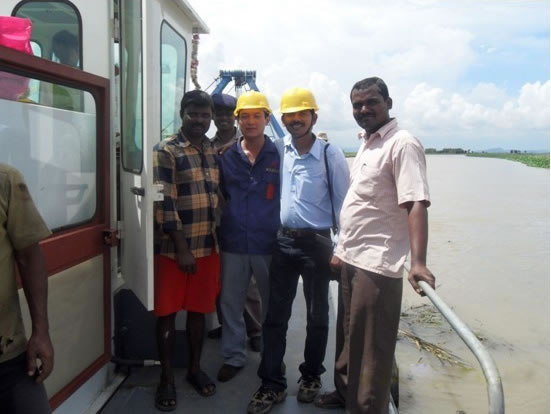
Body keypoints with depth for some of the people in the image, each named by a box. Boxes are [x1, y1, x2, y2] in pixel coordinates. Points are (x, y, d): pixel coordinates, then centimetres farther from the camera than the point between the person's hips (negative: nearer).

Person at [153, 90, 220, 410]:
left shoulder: (215, 152, 9)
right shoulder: (166, 151, -8)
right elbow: (164, 205, -14)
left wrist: (218, 240, 10)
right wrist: (182, 248, -16)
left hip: (209, 246, 5)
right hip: (174, 248, -4)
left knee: (199, 309, 14)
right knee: (168, 312, 6)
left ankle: (195, 368, 31)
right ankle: (167, 377, 21)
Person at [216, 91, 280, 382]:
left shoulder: (279, 156, -3)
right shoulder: (226, 157, 3)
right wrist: (230, 218, 6)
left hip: (269, 243, -2)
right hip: (233, 243, 2)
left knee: (273, 304, 13)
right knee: (230, 303, 11)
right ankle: (233, 356, 29)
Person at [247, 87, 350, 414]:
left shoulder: (331, 155, -7)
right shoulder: (279, 150, 3)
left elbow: (343, 204, -4)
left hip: (317, 243, -3)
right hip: (283, 241, 3)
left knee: (317, 316, 11)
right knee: (275, 316, 7)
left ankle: (311, 376, 31)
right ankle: (273, 384, 19)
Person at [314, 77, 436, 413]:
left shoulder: (402, 144, -13)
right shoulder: (367, 144, 14)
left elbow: (416, 204, -24)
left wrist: (418, 262, -34)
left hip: (377, 265, -9)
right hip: (352, 260, 10)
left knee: (372, 347, 2)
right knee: (348, 335, 22)